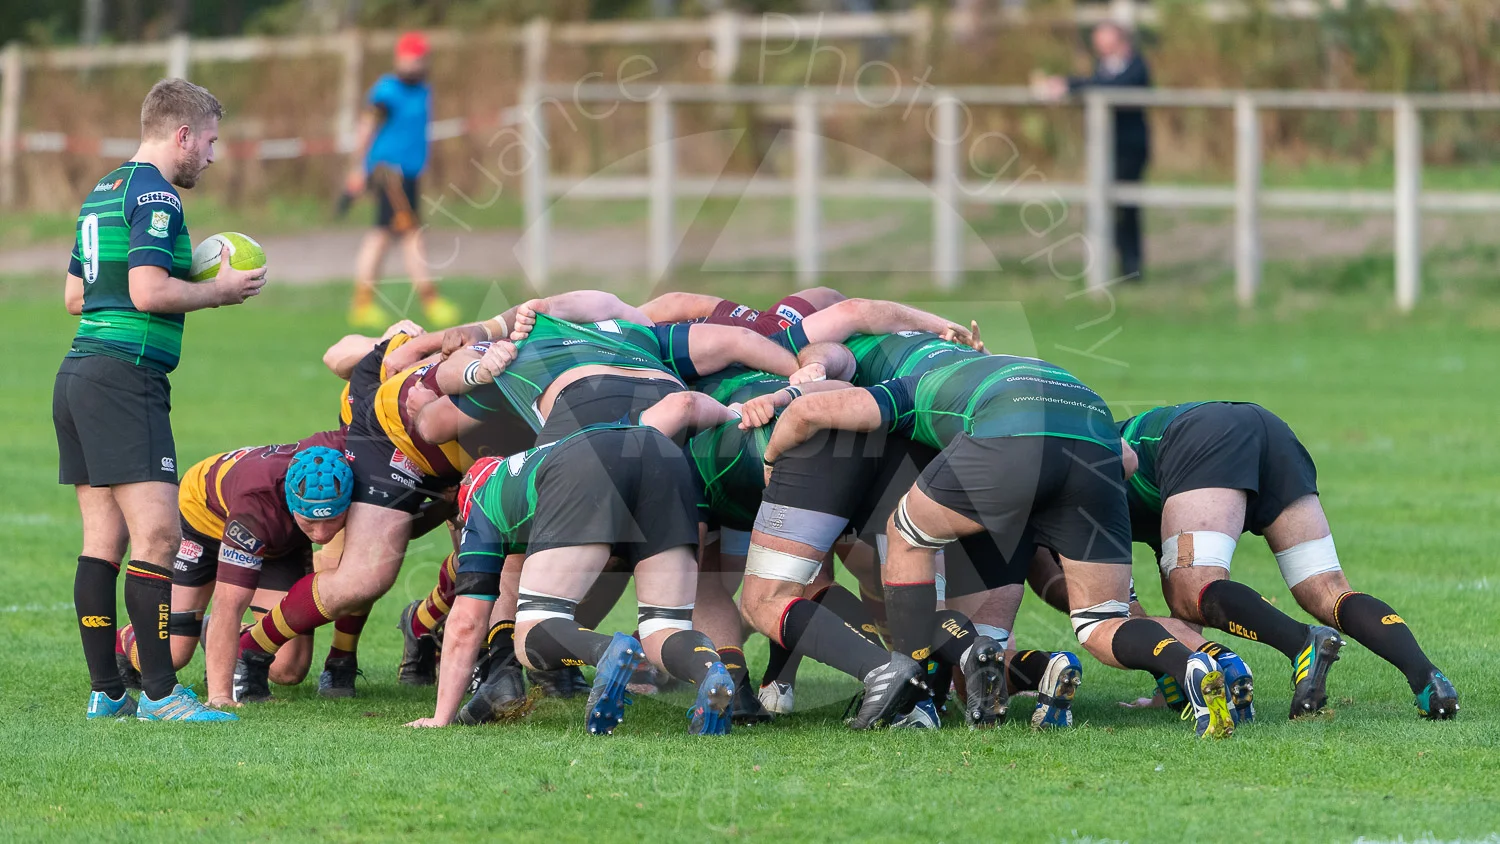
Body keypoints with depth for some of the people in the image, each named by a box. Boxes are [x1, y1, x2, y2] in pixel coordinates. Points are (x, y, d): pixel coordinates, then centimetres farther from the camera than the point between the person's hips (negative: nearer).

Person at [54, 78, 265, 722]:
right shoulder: (155, 195, -10)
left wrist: (193, 286, 23)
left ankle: (106, 692, 8)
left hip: (79, 373, 10)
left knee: (104, 538, 8)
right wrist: (219, 291, -5)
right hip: (127, 375, -10)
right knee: (157, 535, -11)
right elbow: (148, 291, -21)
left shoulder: (104, 191, 20)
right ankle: (158, 692, -14)